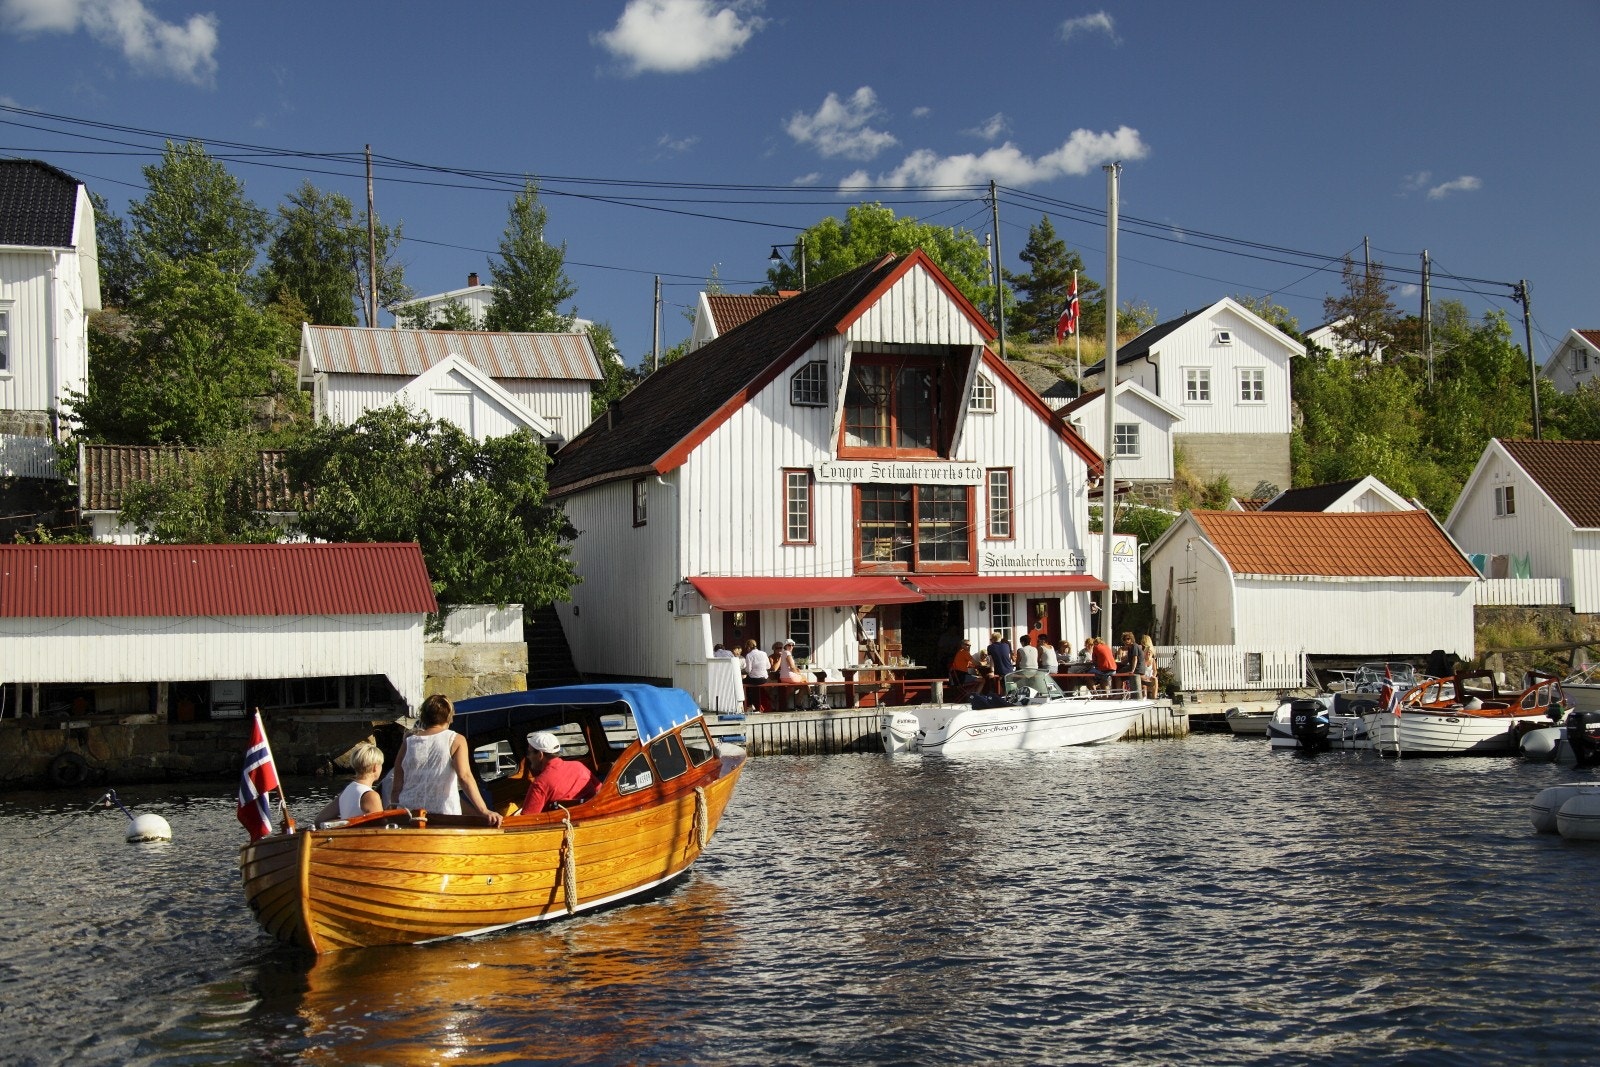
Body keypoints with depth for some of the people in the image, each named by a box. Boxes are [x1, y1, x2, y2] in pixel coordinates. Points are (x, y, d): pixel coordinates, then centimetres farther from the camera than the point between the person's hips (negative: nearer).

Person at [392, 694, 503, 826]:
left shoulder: (408, 743, 9)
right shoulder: (456, 740, 2)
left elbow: (397, 788, 9)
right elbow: (464, 777, -12)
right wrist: (484, 811, -18)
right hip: (444, 815, -3)